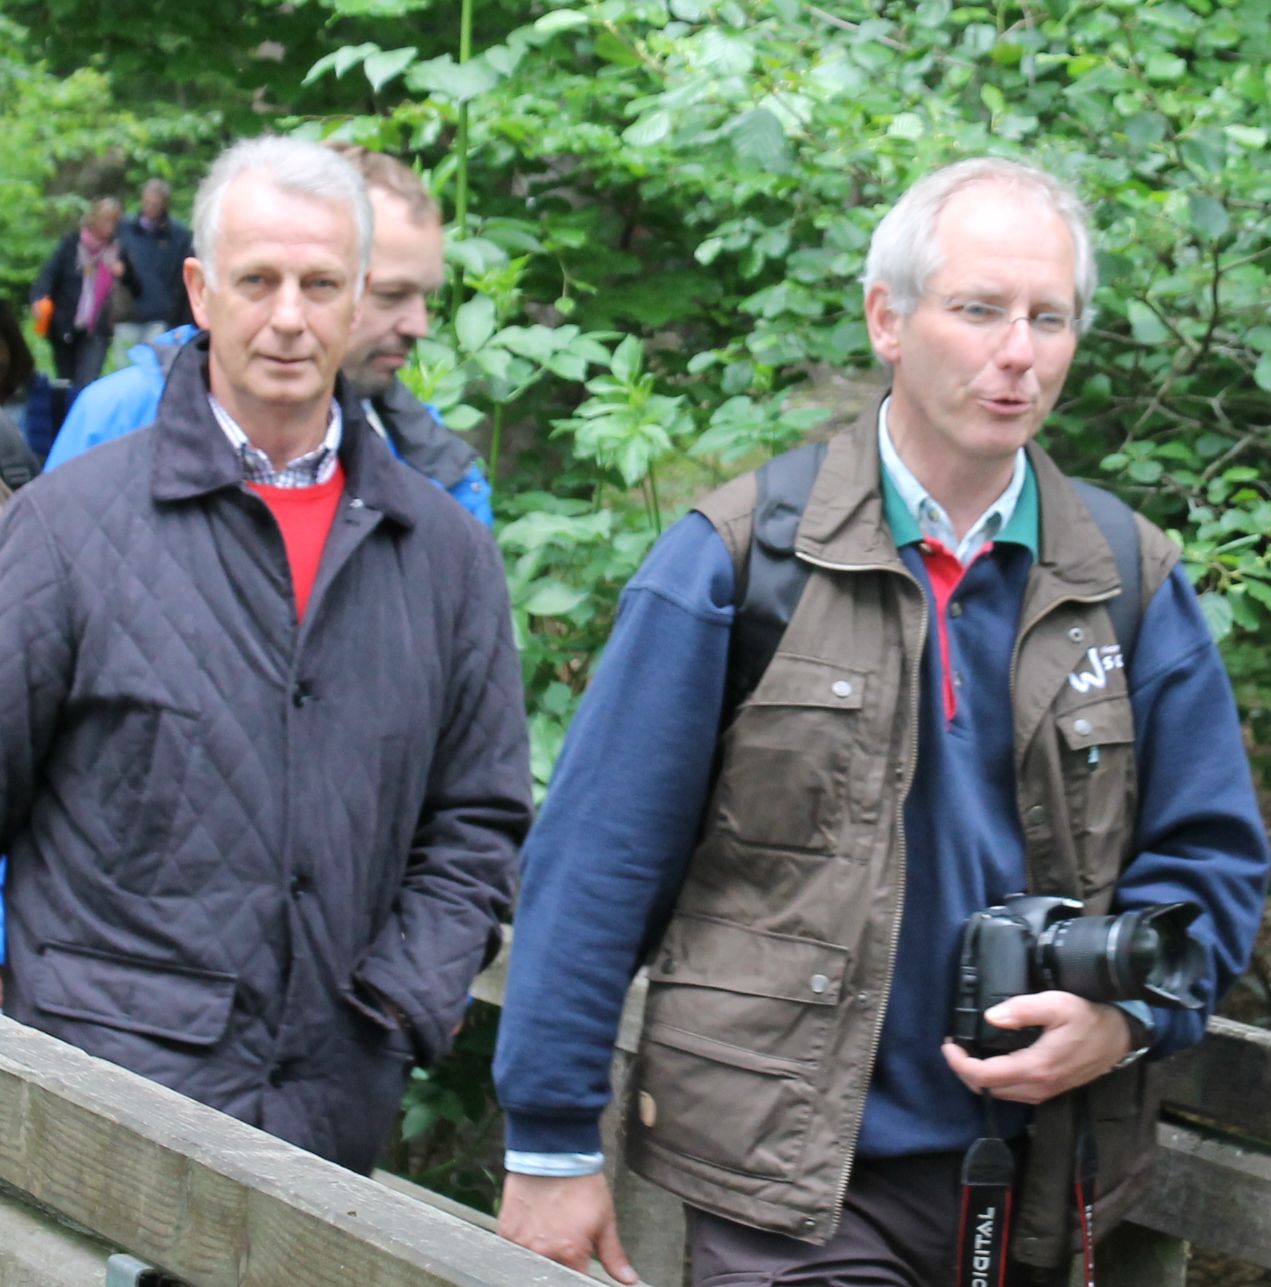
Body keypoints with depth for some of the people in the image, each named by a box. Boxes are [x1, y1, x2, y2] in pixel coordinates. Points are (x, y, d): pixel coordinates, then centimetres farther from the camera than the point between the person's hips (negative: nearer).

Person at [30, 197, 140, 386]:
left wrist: (124, 273, -11)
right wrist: (39, 297, -32)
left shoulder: (117, 251, 4)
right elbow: (50, 271, -12)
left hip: (96, 331, 0)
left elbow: (136, 289, 12)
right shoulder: (71, 243, -1)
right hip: (65, 327, 0)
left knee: (86, 384, -16)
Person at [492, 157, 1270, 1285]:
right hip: (791, 1187, -4)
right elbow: (598, 862, -6)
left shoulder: (1133, 585, 4)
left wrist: (1125, 1014, -11)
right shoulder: (738, 557, -7)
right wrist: (552, 1145, -7)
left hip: (1035, 1185, 4)